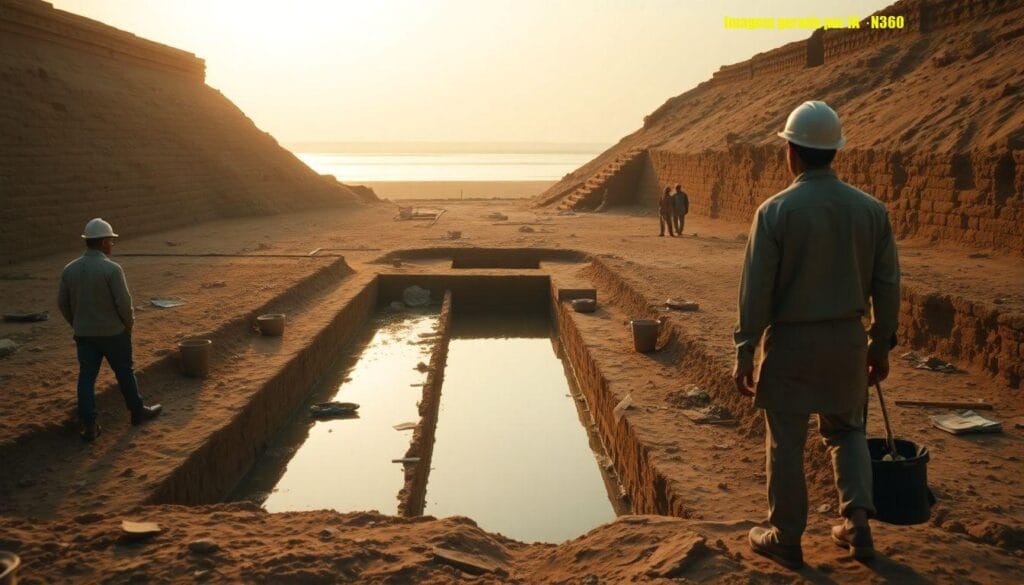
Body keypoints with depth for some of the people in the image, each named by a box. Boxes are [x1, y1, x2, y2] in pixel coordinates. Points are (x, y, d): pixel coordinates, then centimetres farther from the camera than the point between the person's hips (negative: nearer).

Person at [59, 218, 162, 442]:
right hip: (113, 332, -4)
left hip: (83, 333, 4)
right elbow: (124, 302, -17)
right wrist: (129, 324, 1)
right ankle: (138, 411, 28)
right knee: (124, 373, 12)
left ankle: (88, 424, 7)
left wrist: (77, 324, 18)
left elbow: (63, 302, 6)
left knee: (86, 377, 8)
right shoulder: (112, 269, -19)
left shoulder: (70, 269, -1)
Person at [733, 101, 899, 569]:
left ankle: (786, 538, 21)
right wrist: (881, 346, 15)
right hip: (848, 338, 4)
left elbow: (756, 290, -13)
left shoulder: (776, 211, -13)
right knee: (846, 429, 23)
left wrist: (744, 353, -5)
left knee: (786, 442, 9)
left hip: (791, 340, -4)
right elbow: (887, 286, 4)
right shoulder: (870, 209, -1)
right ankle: (857, 523, 15)